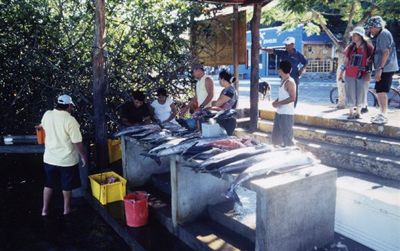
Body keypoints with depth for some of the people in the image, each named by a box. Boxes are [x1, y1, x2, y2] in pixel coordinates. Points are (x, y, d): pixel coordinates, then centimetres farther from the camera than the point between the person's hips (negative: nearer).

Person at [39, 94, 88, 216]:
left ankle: (45, 210, 27)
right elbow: (77, 142, -19)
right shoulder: (70, 120, -22)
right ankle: (66, 209, 28)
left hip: (50, 158, 5)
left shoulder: (47, 115, -4)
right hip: (67, 160, -5)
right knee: (66, 186, 13)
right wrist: (83, 156, -5)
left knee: (48, 184, 19)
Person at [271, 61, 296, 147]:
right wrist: (276, 101, 4)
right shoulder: (283, 80, 12)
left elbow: (292, 98, -22)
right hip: (279, 112, 10)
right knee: (276, 136, 15)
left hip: (287, 114, -10)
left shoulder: (289, 82, -16)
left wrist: (278, 103, -19)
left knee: (287, 137, -2)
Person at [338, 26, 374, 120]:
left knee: (361, 93, 5)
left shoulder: (368, 48, -3)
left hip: (362, 75, -2)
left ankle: (358, 112, 19)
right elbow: (346, 62, 11)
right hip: (350, 75, 2)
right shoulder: (350, 47, 6)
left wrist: (368, 73, -9)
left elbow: (370, 62, -1)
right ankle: (351, 112, 13)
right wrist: (341, 73, 10)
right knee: (350, 93, 4)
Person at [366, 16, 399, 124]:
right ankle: (382, 114, 25)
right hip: (382, 68, 10)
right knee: (378, 91, 15)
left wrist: (380, 69, -24)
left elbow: (386, 53, -21)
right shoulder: (379, 35, 17)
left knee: (381, 91, -10)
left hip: (386, 68, -10)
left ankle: (383, 116, -6)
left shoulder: (384, 34, -13)